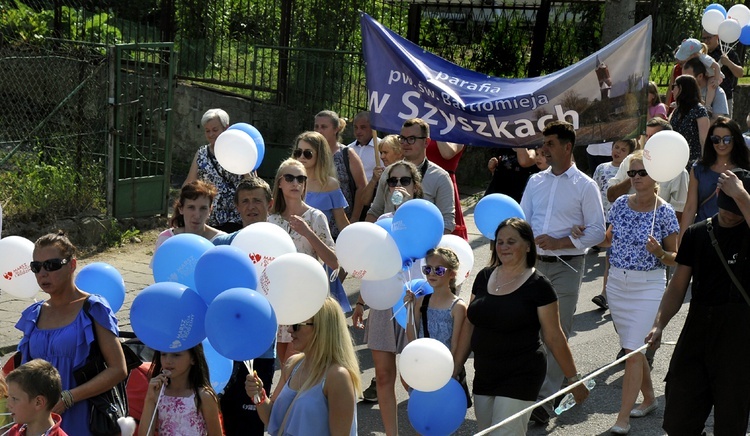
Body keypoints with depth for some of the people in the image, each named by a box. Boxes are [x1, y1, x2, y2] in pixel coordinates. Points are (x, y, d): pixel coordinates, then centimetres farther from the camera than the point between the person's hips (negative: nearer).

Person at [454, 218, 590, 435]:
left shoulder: (537, 285, -10)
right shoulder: (484, 277, 5)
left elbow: (554, 338, -5)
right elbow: (469, 324, 12)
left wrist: (574, 379, -2)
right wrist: (455, 368, 13)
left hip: (520, 377, -6)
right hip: (484, 375, 6)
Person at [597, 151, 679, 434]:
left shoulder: (664, 212, -10)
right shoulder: (620, 205, 1)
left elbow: (675, 259, -4)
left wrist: (660, 253, -25)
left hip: (648, 286, -5)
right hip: (617, 282, 5)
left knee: (633, 349, -8)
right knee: (631, 347, 15)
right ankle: (649, 399, 35)